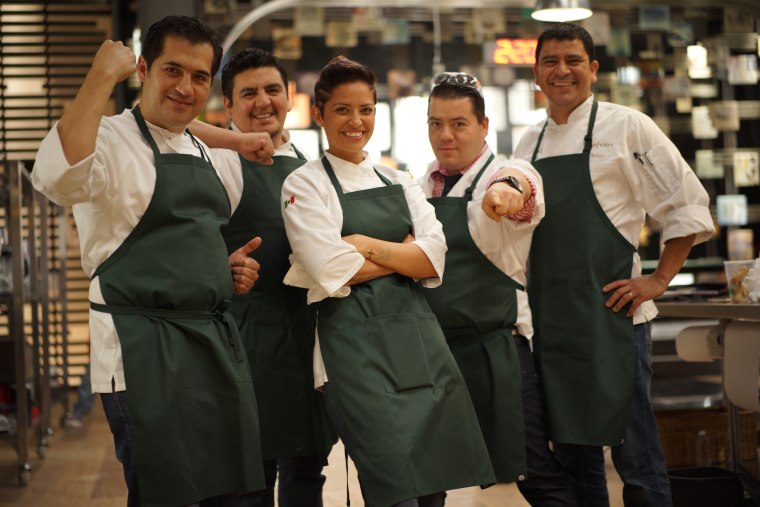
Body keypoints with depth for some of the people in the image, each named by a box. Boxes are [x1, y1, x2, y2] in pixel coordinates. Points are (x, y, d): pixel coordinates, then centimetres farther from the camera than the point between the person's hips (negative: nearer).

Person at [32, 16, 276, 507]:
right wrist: (103, 74, -27)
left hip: (217, 341, 8)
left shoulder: (206, 156, 16)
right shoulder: (111, 140, -8)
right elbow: (58, 177, -32)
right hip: (145, 350, -7)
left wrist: (228, 267, 8)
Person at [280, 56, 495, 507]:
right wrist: (404, 255, -1)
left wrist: (367, 244, -9)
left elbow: (434, 258, 3)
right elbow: (332, 271, -11)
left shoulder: (399, 182, 16)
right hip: (355, 343, -5)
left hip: (419, 335, 5)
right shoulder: (305, 184, 1)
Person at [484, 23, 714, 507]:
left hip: (610, 312, -5)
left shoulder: (625, 126, -4)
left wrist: (659, 280, -8)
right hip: (550, 316, 6)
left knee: (633, 446, -3)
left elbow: (689, 206, -4)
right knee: (571, 445, 12)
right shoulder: (529, 144, 13)